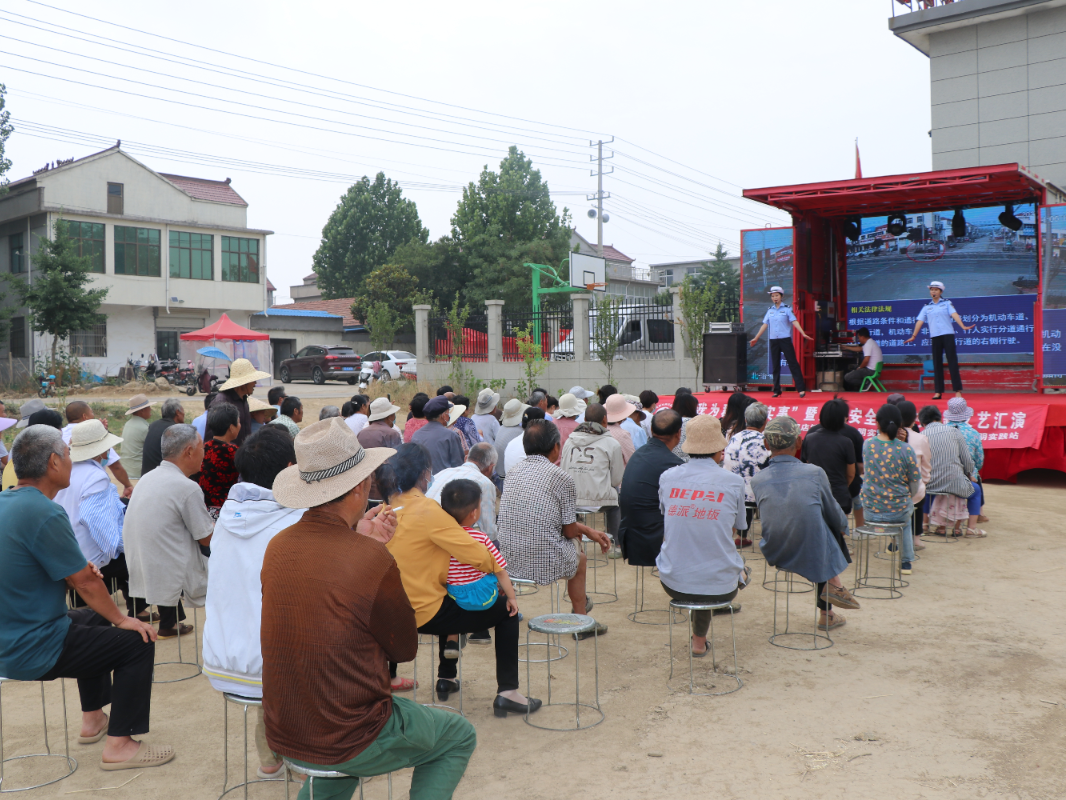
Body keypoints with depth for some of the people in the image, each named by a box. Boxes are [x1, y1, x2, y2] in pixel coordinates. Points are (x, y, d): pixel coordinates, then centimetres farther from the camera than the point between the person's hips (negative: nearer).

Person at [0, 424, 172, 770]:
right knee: (138, 640, -4)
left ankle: (93, 718, 39)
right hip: (31, 652, -10)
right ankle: (118, 745, 2)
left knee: (93, 618, 31)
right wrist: (121, 619, -4)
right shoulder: (45, 514, -25)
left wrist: (79, 572, 5)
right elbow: (85, 583, -18)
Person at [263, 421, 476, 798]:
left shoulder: (278, 546, -5)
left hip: (283, 737, 6)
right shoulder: (373, 560, -23)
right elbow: (406, 649, -8)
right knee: (459, 737, 16)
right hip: (347, 744, -6)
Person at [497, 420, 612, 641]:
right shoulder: (562, 478, -13)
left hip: (508, 561, 6)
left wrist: (588, 530, 23)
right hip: (545, 563, -6)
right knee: (579, 556, 29)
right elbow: (569, 530, -7)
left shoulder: (516, 470, 7)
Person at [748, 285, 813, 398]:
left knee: (793, 363, -7)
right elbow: (765, 325, 14)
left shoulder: (787, 309, 0)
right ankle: (776, 390, 13)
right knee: (775, 366, 7)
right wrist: (756, 338, 14)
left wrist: (803, 334, -19)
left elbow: (794, 322, -8)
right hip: (773, 340, 4)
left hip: (785, 339, -4)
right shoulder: (769, 310, 11)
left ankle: (801, 389, -8)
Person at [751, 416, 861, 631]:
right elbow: (835, 517, 2)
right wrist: (844, 525, 28)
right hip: (812, 554, -3)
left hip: (774, 554, 4)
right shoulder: (815, 473, -10)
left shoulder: (757, 480, -4)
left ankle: (826, 613, 36)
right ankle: (833, 583, 26)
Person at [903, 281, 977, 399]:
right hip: (935, 336, 2)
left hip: (948, 334, -2)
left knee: (952, 361, -6)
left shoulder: (947, 303, 8)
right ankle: (938, 391, 6)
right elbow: (920, 321, 11)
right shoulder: (926, 307, 13)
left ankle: (957, 390, -5)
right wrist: (914, 336, 5)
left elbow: (954, 314, -5)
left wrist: (963, 326, -19)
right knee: (937, 363, 3)